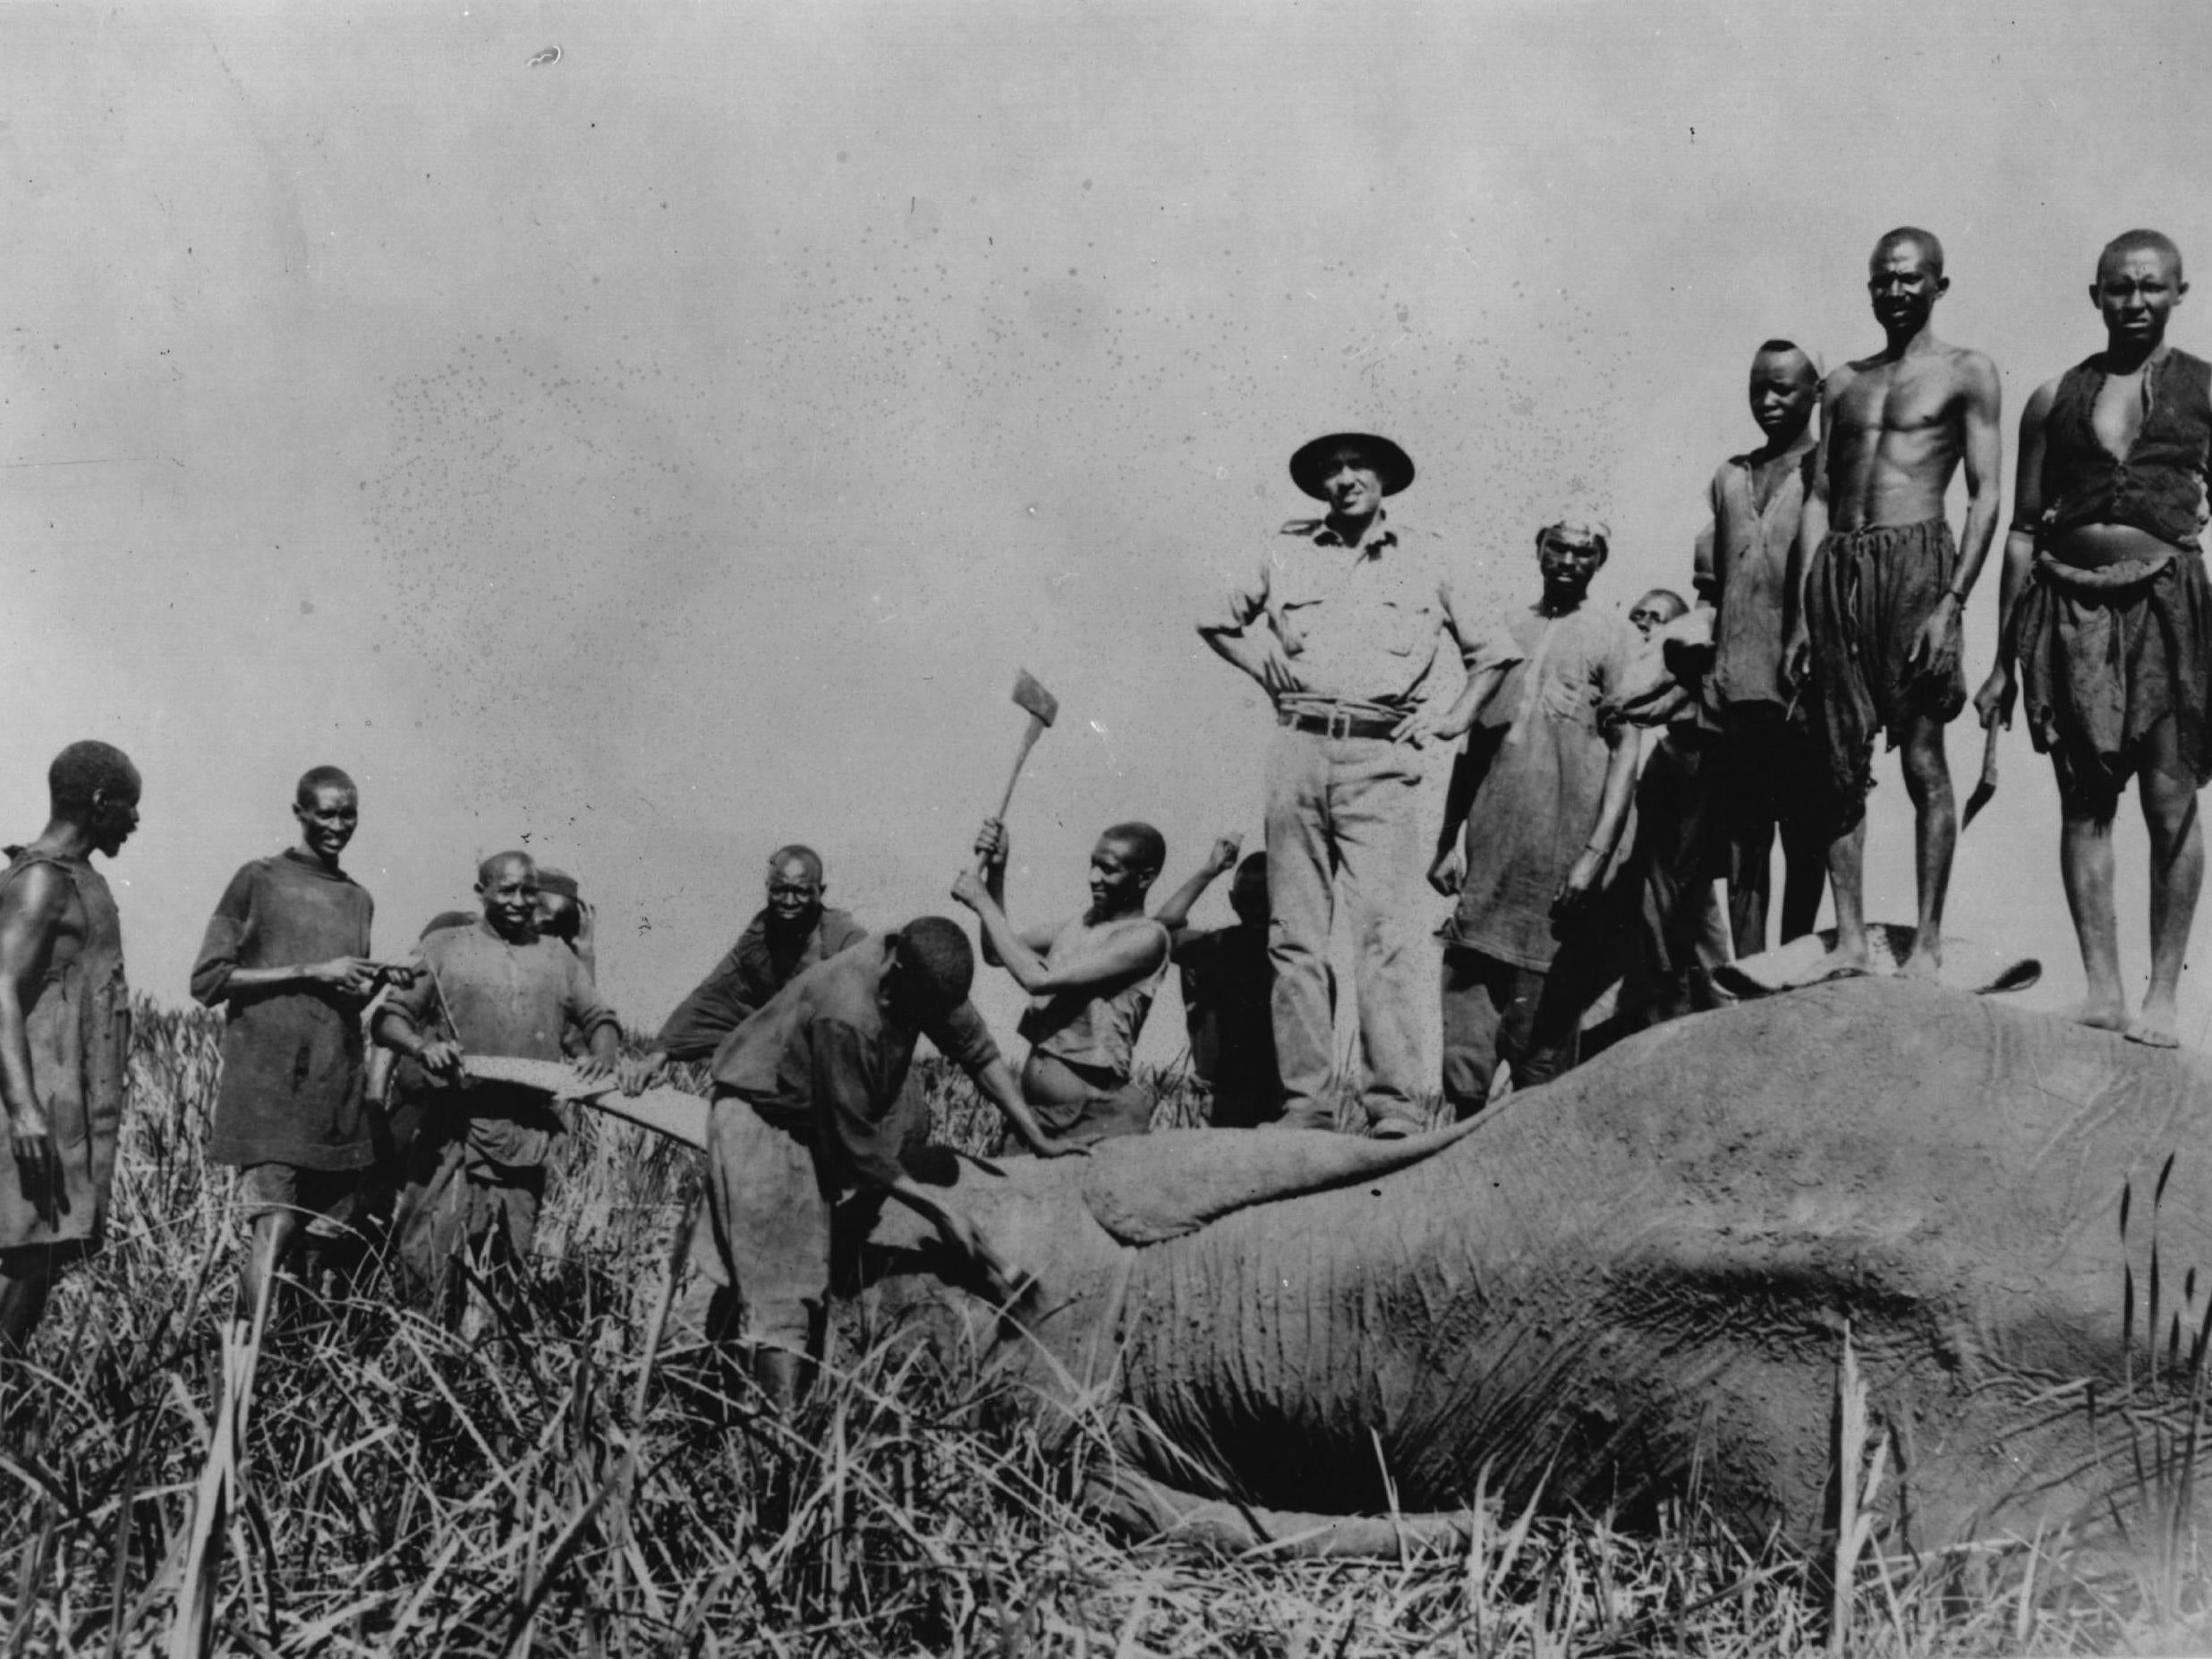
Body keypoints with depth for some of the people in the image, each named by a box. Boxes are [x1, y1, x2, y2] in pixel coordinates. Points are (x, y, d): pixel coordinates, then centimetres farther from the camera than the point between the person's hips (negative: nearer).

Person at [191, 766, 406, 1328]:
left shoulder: (359, 899, 18)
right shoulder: (259, 880, 1)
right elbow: (207, 981, -5)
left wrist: (382, 980, 1)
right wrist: (310, 972, -11)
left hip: (338, 1090, 6)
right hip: (269, 1085, -6)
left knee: (321, 1236, 2)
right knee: (275, 1228, -14)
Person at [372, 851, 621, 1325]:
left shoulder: (557, 958, 15)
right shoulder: (443, 947, 6)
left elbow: (599, 1018, 17)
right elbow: (390, 1017, 1)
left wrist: (602, 1056, -6)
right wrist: (423, 1047, -20)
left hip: (529, 1131, 3)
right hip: (455, 1123, -3)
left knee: (508, 1259, 5)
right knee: (434, 1250, -6)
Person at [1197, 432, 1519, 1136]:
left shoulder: (1425, 558, 12)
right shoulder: (1288, 553, 14)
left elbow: (1492, 651, 22)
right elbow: (1217, 622, 29)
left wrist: (1453, 717, 9)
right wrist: (1267, 667, 14)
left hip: (1382, 759, -2)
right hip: (1299, 748, 2)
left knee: (1386, 930, -13)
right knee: (1294, 935, -2)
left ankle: (1395, 1106, -14)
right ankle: (1304, 1104, 1)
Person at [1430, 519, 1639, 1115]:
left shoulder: (1614, 639, 4)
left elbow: (1625, 752, -3)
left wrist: (1596, 852, -13)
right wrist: (1448, 840, 11)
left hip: (1561, 866, -4)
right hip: (1487, 861, 4)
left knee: (1544, 1016, -2)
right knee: (1463, 988, -4)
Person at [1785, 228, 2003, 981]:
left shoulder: (1966, 373, 5)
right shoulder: (1843, 383, 18)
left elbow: (1985, 495, -2)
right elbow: (1818, 498, 15)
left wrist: (1952, 603, -13)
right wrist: (1801, 613, 8)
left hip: (1916, 563, -5)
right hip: (1836, 570, 5)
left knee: (1923, 760, -4)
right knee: (1840, 765, 2)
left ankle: (1928, 942, -1)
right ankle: (1849, 939, 5)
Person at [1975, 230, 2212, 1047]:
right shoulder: (2054, 398, 11)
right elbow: (2022, 531, 13)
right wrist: (2004, 660, 10)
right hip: (2070, 603, 2)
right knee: (2084, 799, 1)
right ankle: (2102, 988, 5)